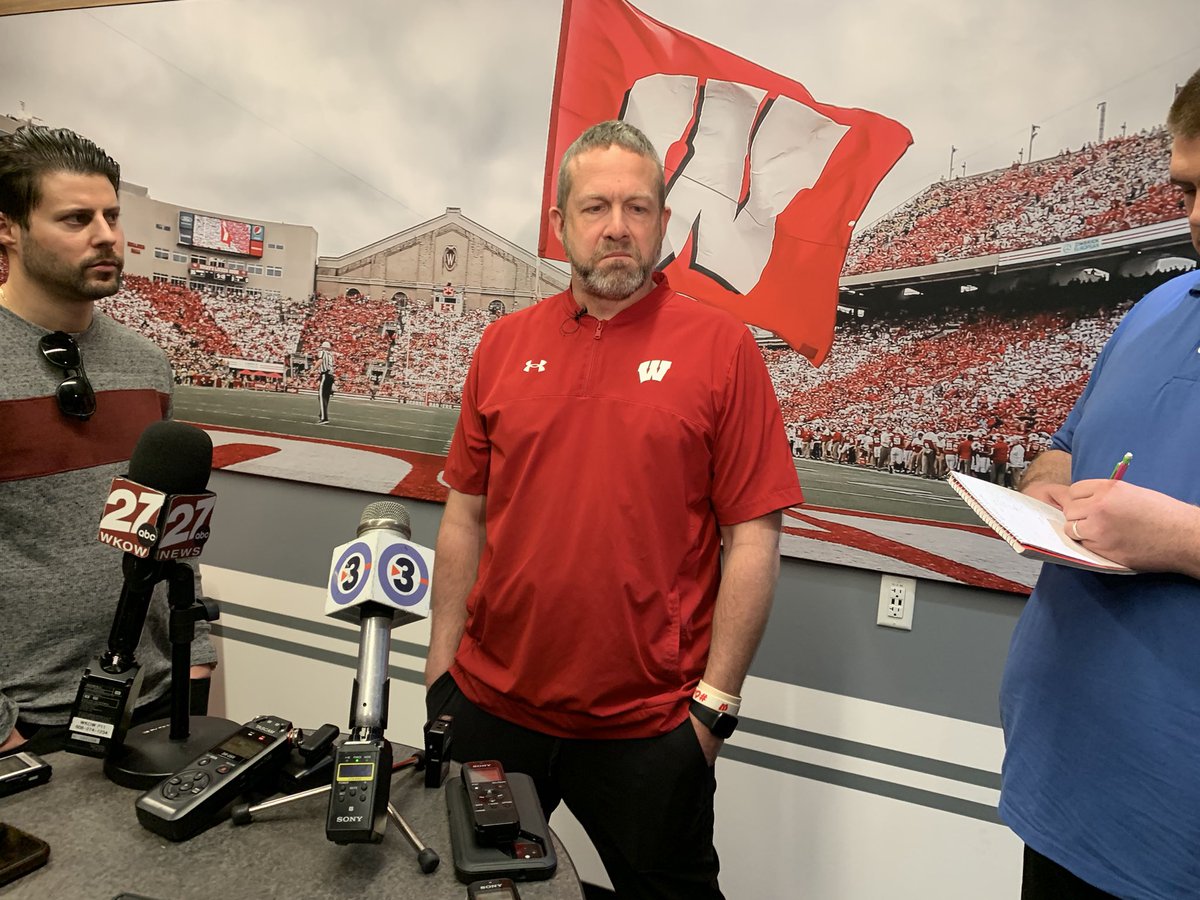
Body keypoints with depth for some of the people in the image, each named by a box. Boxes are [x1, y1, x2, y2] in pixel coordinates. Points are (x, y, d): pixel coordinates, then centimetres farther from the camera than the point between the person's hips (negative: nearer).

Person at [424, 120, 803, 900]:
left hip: (647, 725, -3)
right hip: (491, 704, 4)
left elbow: (753, 539, -8)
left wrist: (714, 703, -9)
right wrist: (440, 668, 6)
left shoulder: (721, 347, -7)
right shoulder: (503, 345, 3)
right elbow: (464, 517, 6)